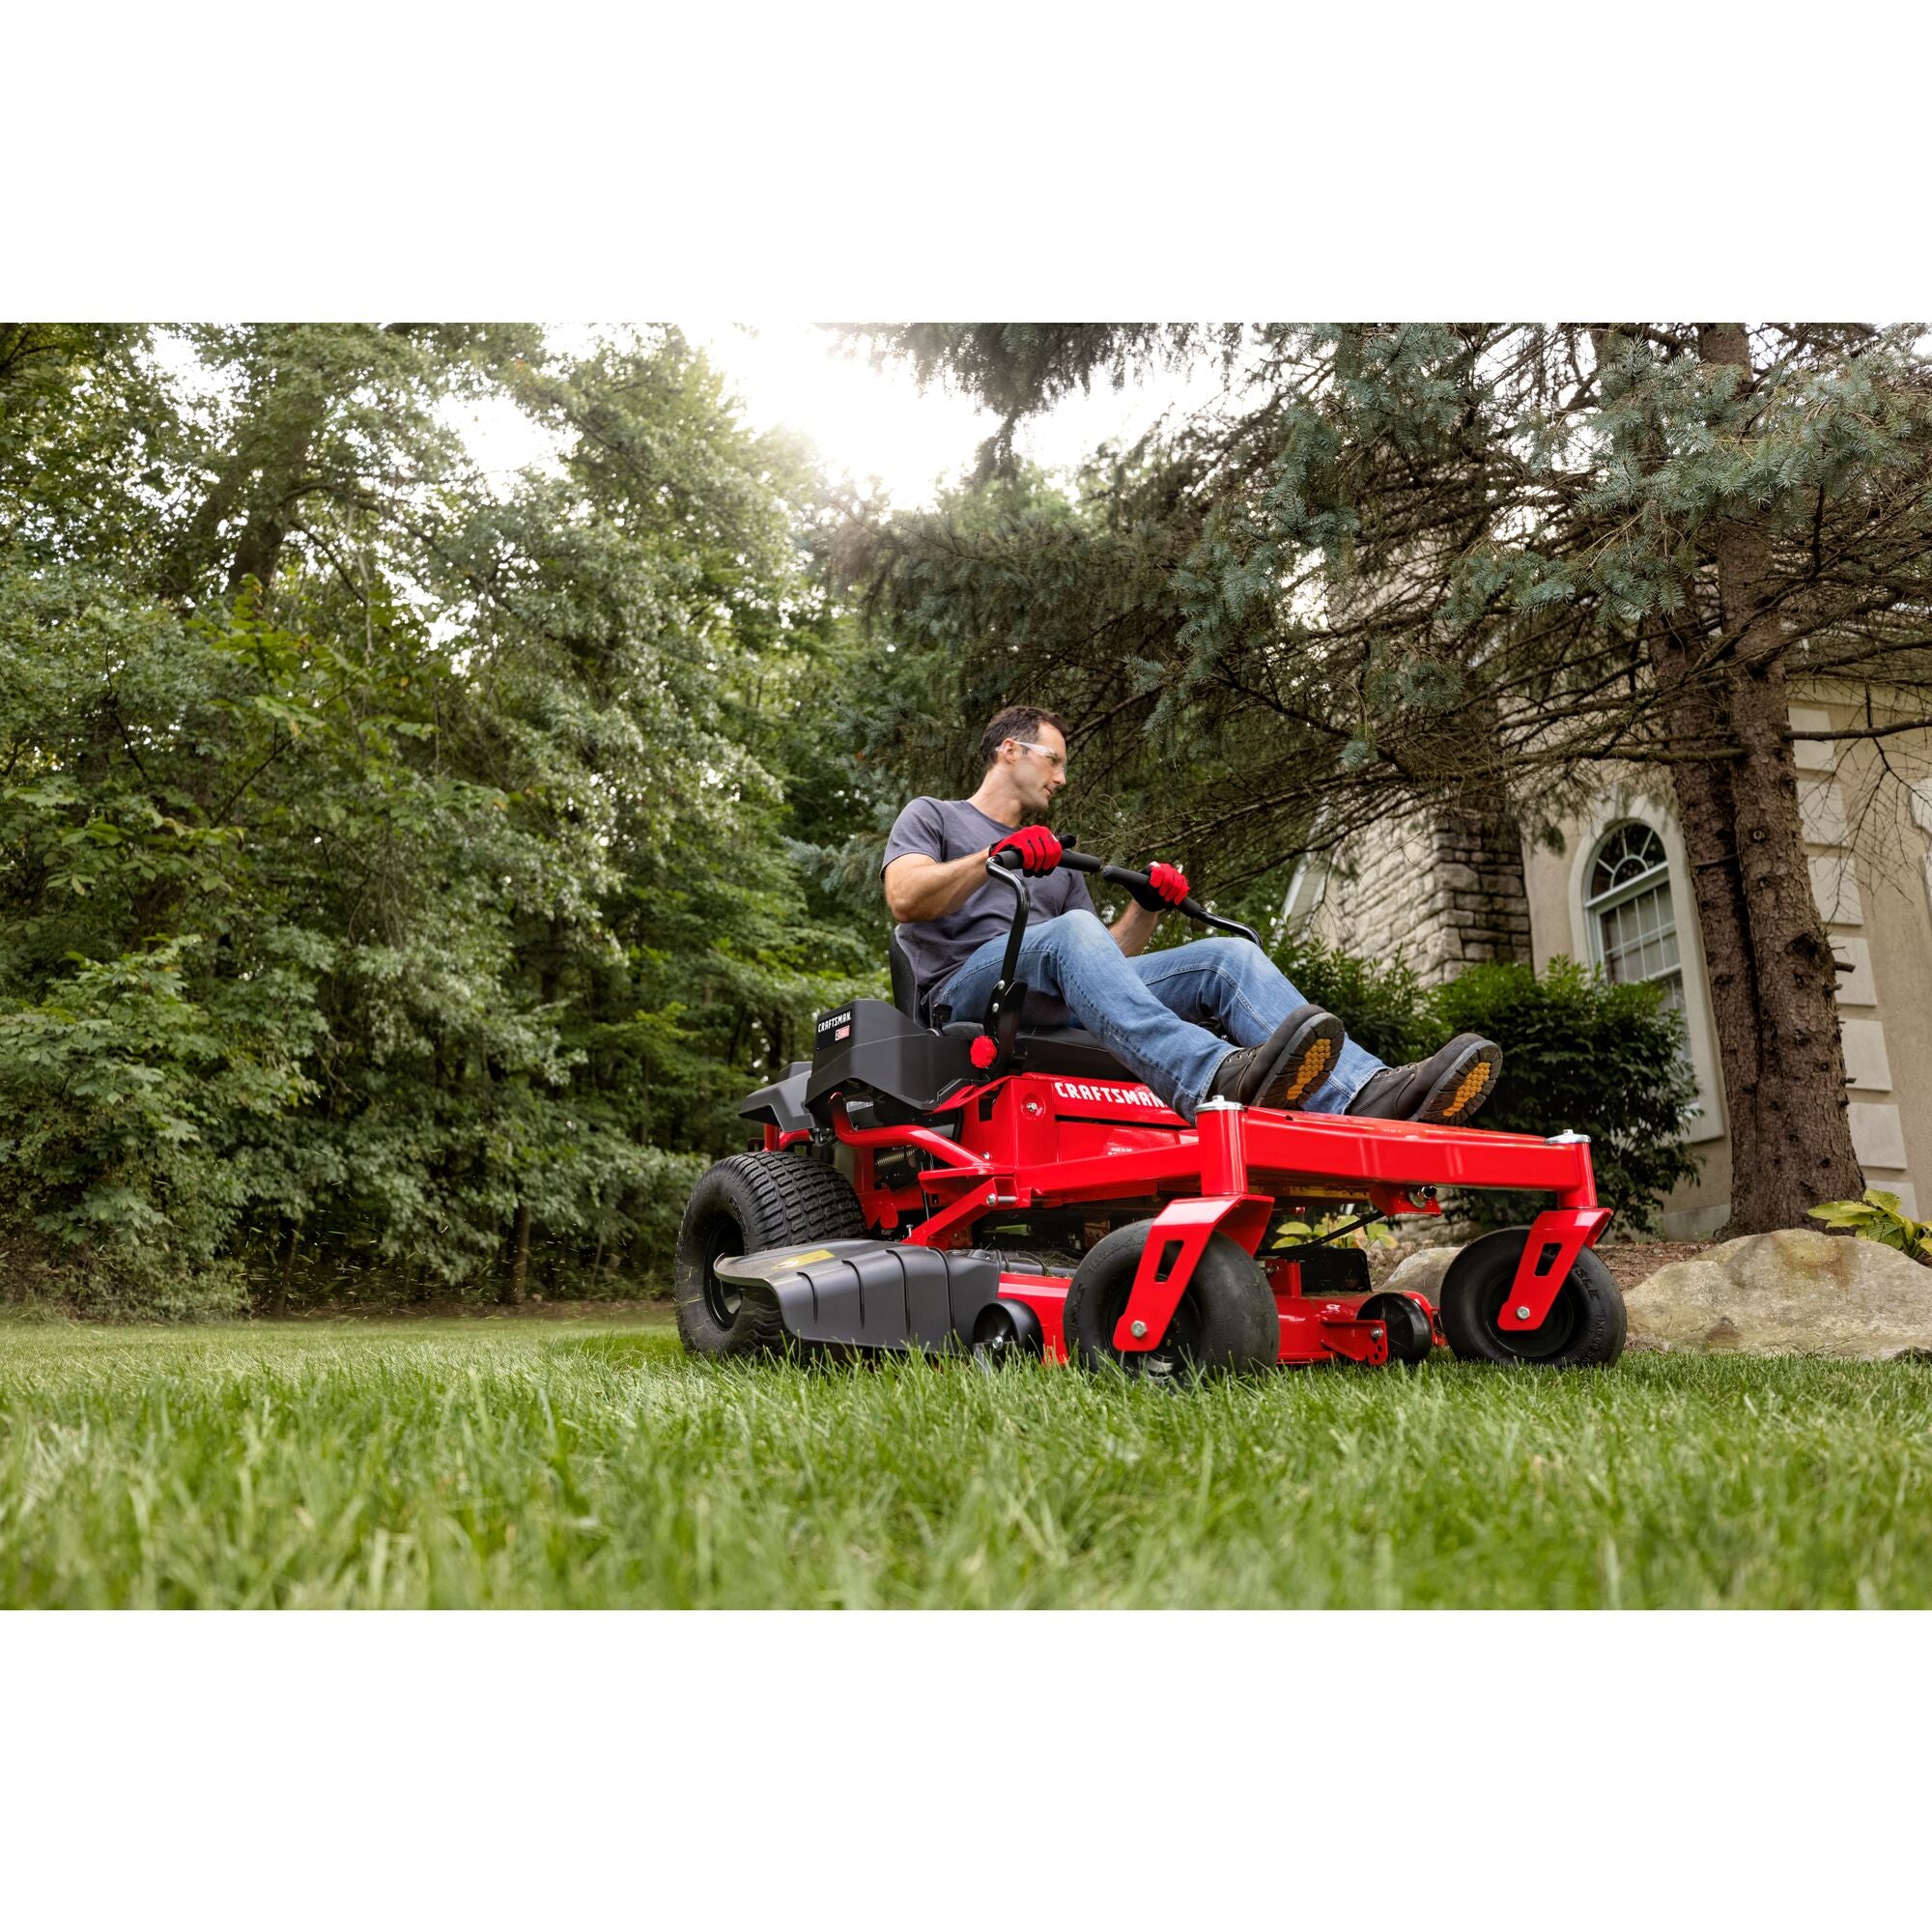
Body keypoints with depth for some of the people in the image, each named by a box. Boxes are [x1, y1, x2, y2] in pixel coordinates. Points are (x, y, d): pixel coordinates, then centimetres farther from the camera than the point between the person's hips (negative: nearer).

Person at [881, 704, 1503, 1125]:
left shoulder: (1059, 862, 35)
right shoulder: (931, 815, 19)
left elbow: (1108, 954, 23)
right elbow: (904, 899, -3)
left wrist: (1146, 908, 4)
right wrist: (995, 857, -17)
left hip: (1066, 1007, 6)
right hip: (969, 992, -5)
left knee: (1230, 956, -13)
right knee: (1071, 933, -38)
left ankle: (1366, 1094, -36)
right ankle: (1221, 1079, -63)